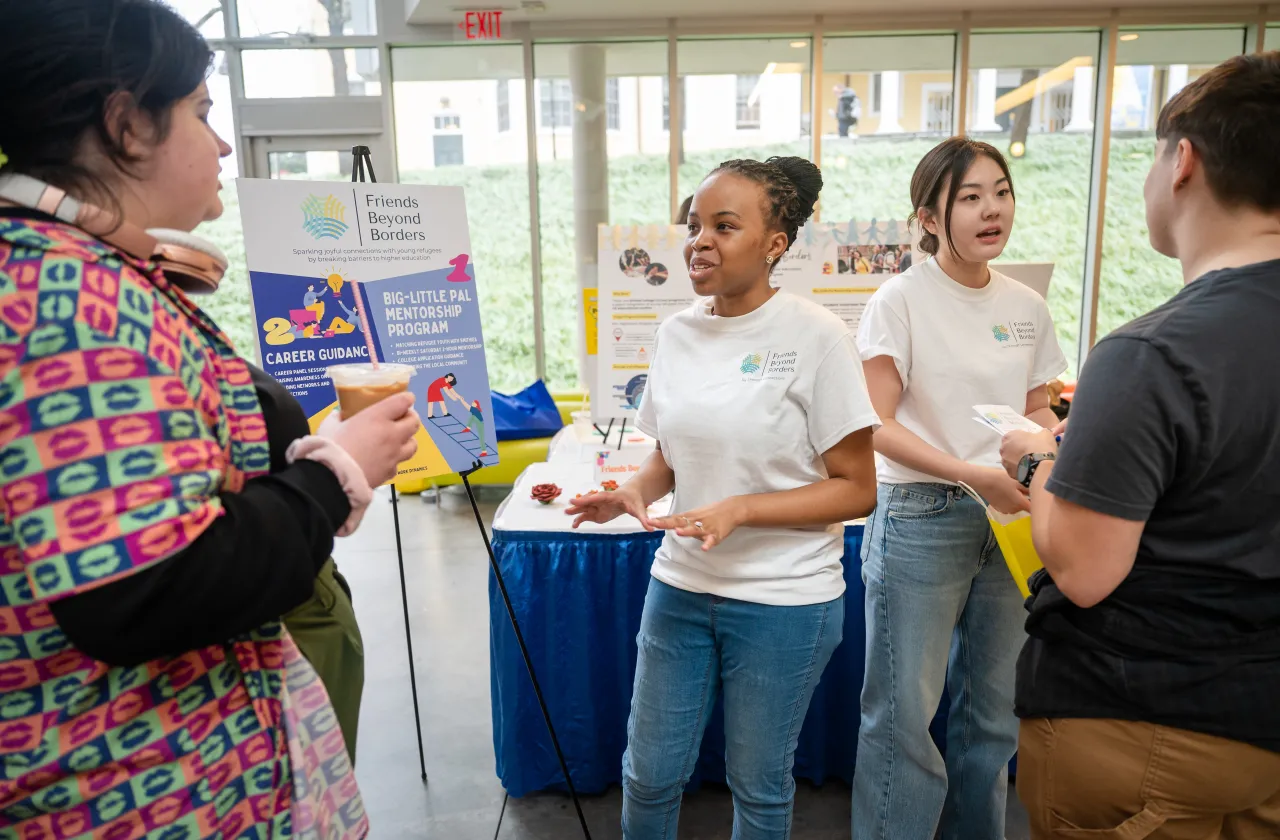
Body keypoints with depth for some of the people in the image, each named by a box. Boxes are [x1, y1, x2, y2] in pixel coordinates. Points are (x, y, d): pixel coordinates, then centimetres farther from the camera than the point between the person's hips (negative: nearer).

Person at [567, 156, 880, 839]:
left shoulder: (816, 337, -14)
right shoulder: (676, 332, 1)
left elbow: (856, 488, -12)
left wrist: (741, 510, -22)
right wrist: (635, 491, -8)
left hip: (784, 601, -4)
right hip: (679, 585, 5)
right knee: (649, 775, 16)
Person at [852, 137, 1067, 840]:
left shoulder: (1027, 306, 8)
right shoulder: (902, 299, -8)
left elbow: (1037, 411, 17)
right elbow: (879, 426, -13)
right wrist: (974, 475, -24)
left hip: (1011, 519, 6)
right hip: (921, 519, -5)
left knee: (996, 713, 16)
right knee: (904, 713, 1)